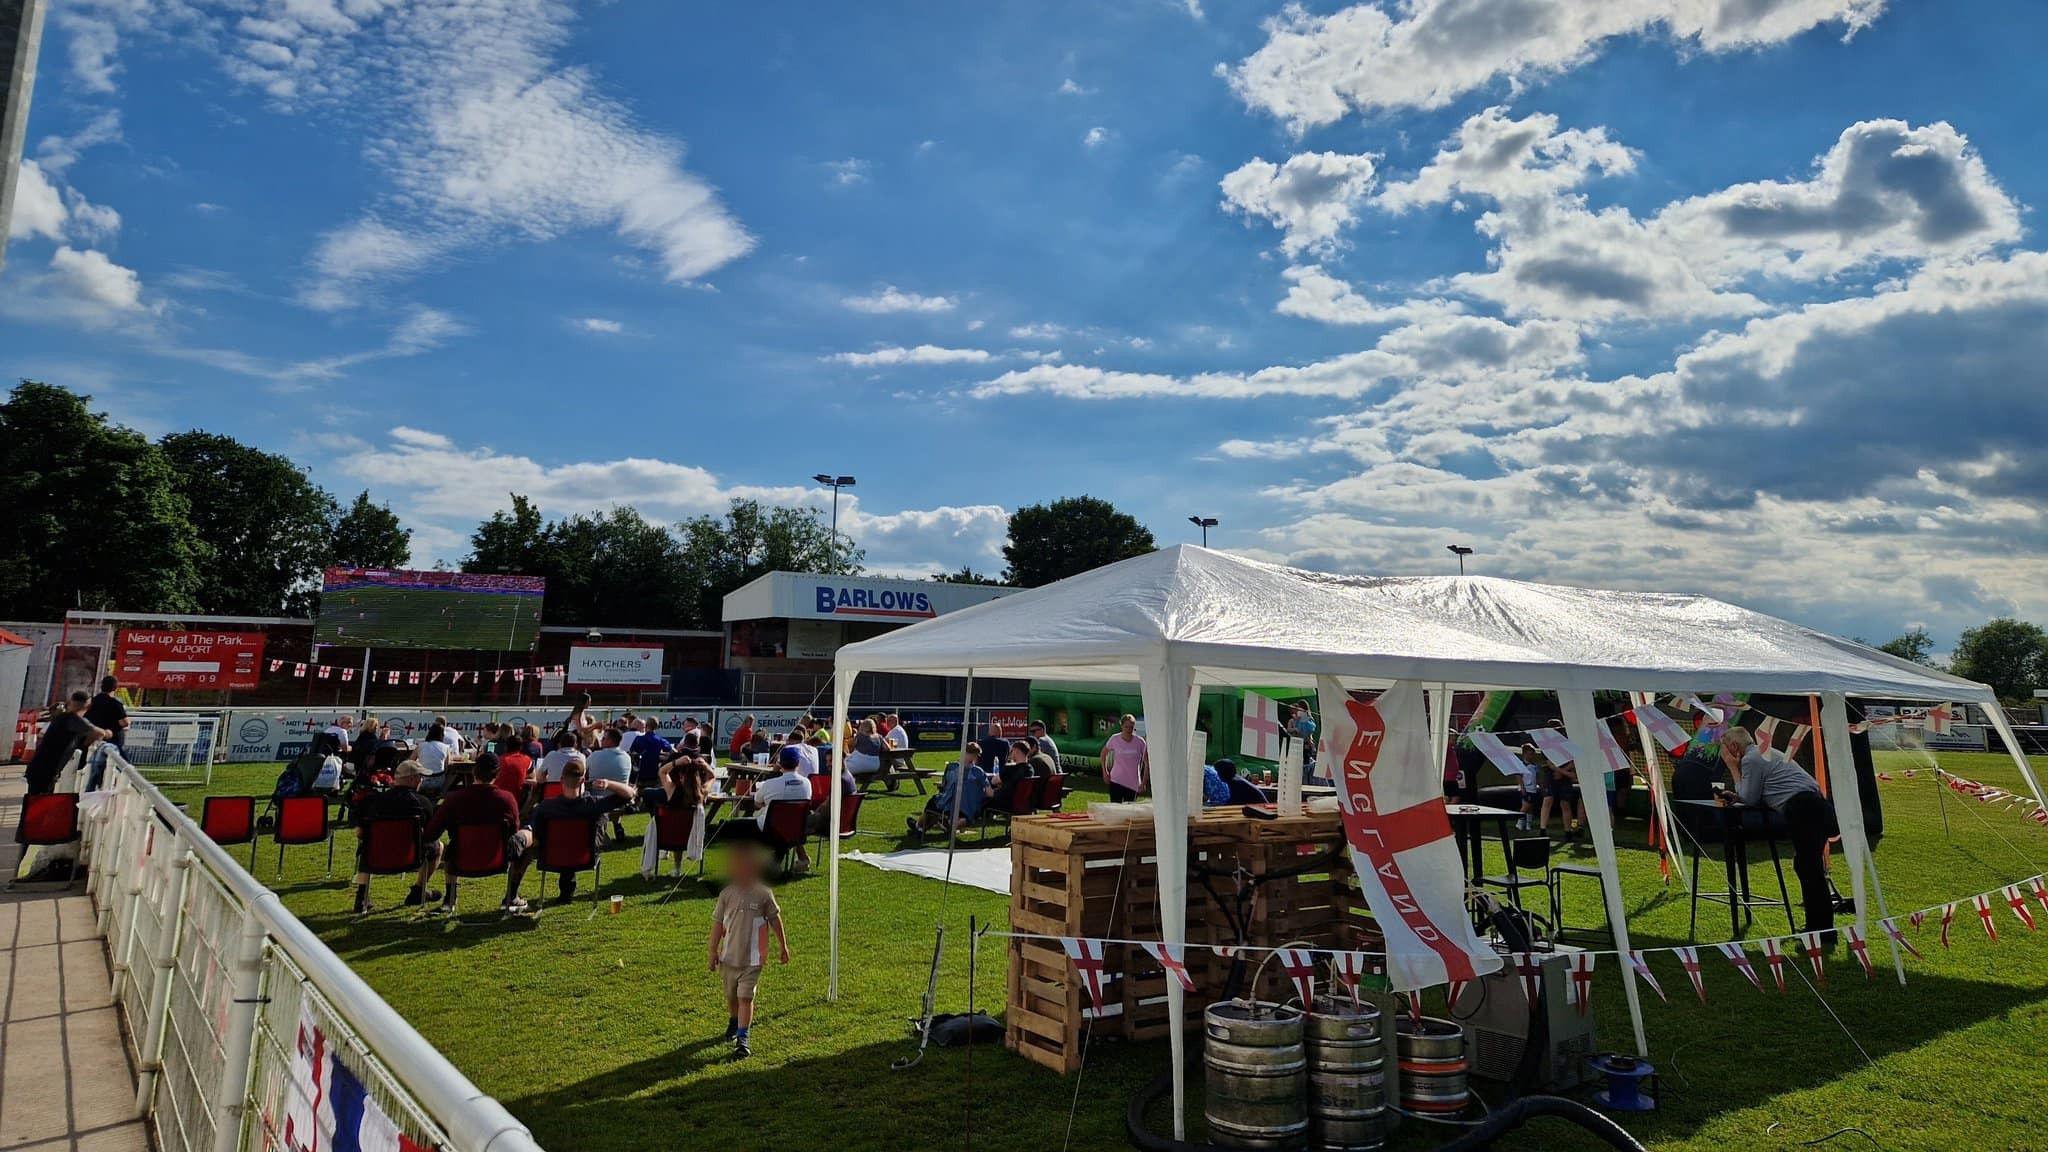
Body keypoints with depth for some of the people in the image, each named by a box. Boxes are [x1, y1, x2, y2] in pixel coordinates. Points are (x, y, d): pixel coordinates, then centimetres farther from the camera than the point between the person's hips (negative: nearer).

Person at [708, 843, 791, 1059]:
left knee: (745, 997, -9)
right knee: (731, 996, 19)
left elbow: (775, 920, 3)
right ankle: (734, 1022, 47)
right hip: (729, 956, 3)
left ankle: (742, 1040, -2)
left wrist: (783, 946, 9)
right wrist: (713, 951, 2)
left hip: (753, 958, -3)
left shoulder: (763, 894, -8)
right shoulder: (726, 894, -4)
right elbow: (718, 924, 4)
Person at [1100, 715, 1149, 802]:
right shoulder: (1114, 739, -6)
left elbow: (1147, 763, 1)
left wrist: (1143, 783, -3)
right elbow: (1104, 753, 12)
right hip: (1116, 781, -1)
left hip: (1133, 784, 1)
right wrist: (1105, 771, 4)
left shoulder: (1140, 742, -7)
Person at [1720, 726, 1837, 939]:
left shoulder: (1750, 760, -3)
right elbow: (1759, 796, 33)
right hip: (1817, 807, 10)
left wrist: (1733, 769, 6)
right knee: (1806, 867, 15)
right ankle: (1816, 927, 22)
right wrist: (1734, 796, 23)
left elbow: (1750, 800, 3)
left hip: (1803, 812, -10)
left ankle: (1824, 932, -6)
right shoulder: (1765, 753, 27)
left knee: (1810, 871, -8)